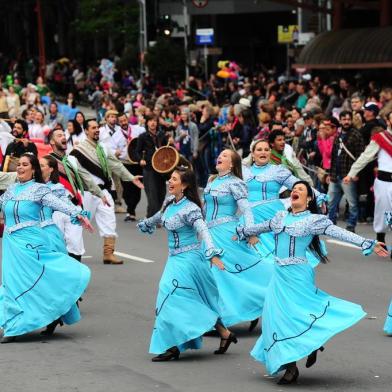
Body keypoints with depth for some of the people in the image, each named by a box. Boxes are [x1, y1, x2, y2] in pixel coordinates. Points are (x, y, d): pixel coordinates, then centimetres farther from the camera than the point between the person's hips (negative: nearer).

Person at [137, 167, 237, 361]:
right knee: (196, 301, 13)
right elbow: (160, 216, 27)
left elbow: (203, 231, -32)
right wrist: (145, 224, 46)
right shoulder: (170, 202, 5)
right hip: (176, 258, 8)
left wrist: (212, 254, -46)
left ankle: (172, 346, -9)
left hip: (187, 258, -8)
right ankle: (225, 334, 23)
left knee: (172, 295, -13)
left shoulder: (190, 209, -19)